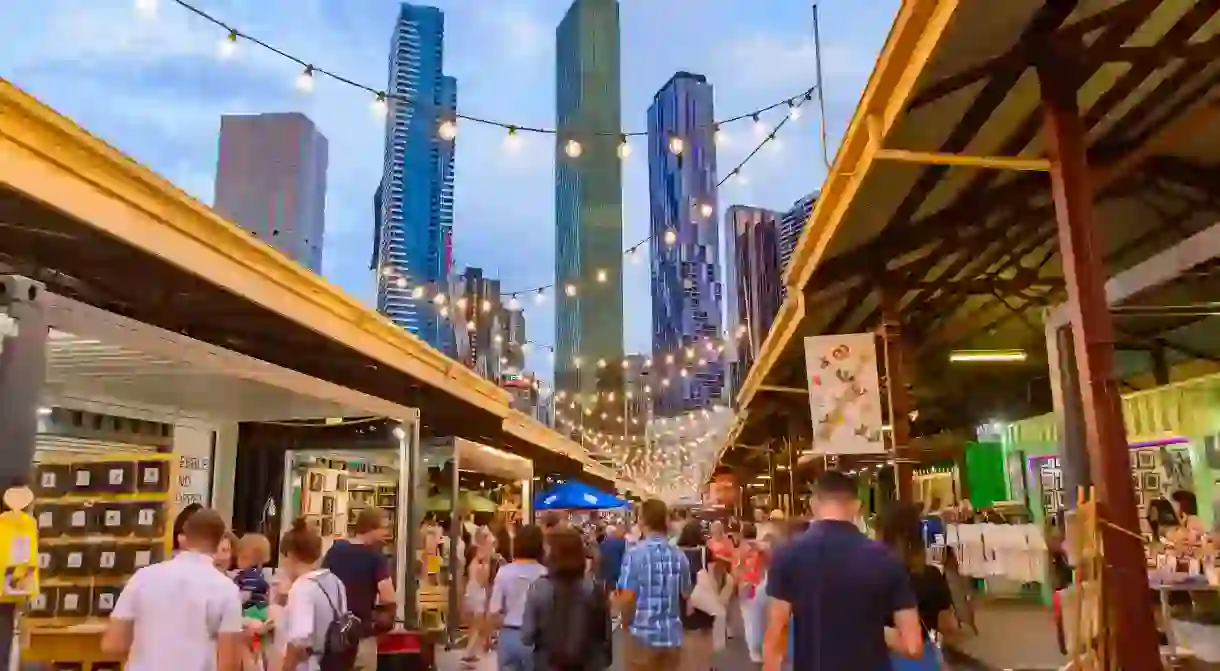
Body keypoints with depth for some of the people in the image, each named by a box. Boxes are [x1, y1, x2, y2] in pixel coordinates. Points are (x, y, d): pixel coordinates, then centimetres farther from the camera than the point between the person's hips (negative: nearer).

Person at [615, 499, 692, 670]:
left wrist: (615, 600, 5)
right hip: (673, 635, 4)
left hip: (643, 634, -4)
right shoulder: (679, 556, 2)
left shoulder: (635, 553, -14)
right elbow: (686, 594, 10)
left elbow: (627, 597, -16)